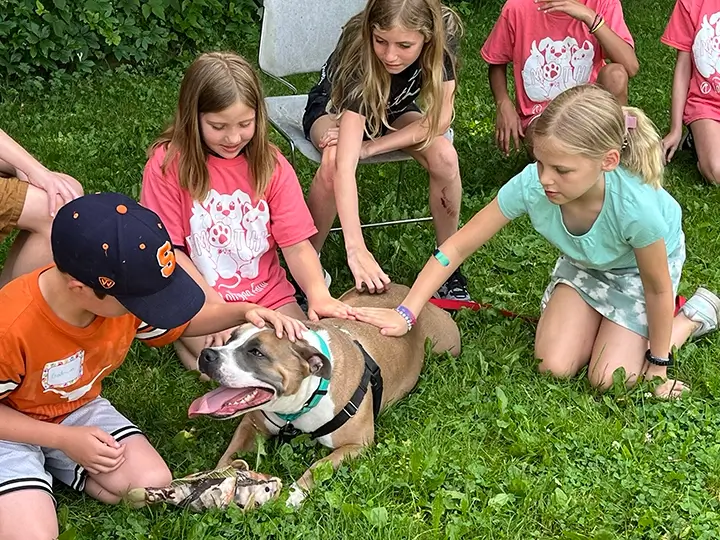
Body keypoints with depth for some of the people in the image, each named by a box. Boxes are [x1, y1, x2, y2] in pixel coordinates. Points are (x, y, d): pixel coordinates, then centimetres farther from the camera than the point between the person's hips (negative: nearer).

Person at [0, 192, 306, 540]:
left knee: (155, 485, -14)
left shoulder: (126, 292, -19)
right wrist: (64, 439, -24)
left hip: (78, 408, 6)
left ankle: (55, 467, 4)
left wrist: (243, 312, -15)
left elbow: (184, 321, 2)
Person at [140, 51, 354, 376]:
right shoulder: (168, 163, -9)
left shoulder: (271, 165, -1)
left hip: (267, 294, 3)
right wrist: (214, 305, -18)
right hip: (198, 299, -3)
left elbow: (296, 245, -6)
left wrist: (318, 293, -25)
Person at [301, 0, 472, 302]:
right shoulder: (359, 54, -40)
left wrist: (369, 147, -30)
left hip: (393, 112, 3)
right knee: (332, 164, -35)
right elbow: (344, 166, -48)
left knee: (445, 157, -26)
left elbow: (440, 118, -23)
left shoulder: (445, 34, -31)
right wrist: (355, 248, -58)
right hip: (334, 108, -3)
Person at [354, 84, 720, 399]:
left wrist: (659, 363, -12)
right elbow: (457, 247, -27)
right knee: (554, 366, -6)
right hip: (584, 262, 3)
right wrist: (405, 314, -32)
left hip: (640, 269, -3)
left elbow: (657, 288, -26)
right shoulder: (531, 185, -37)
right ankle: (600, 317, 23)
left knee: (610, 380, -5)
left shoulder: (637, 207, -45)